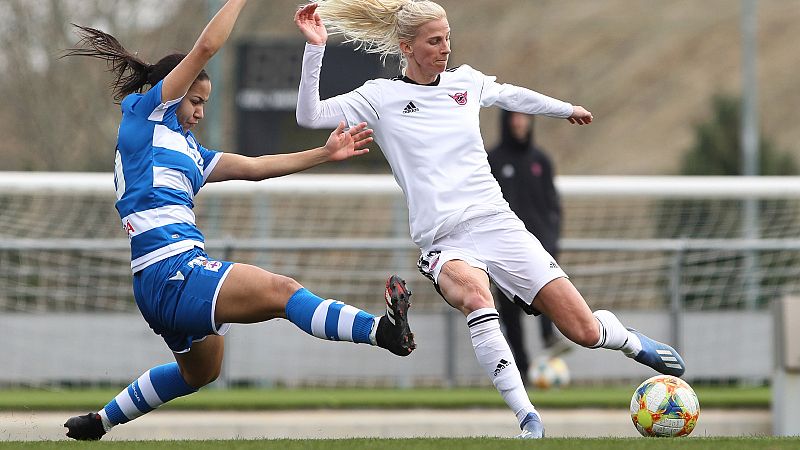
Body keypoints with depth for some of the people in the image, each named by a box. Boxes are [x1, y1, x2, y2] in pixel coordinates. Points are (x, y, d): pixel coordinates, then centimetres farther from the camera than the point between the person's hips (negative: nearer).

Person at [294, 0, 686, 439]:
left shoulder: (466, 81, 10)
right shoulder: (380, 97, 1)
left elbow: (513, 95, 31)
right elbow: (310, 116, -8)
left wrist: (567, 109, 45)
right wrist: (314, 49, -18)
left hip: (497, 224, 3)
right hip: (445, 244, -3)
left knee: (585, 332, -5)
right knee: (472, 290, -40)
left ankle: (626, 338, 33)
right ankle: (527, 419, -39)